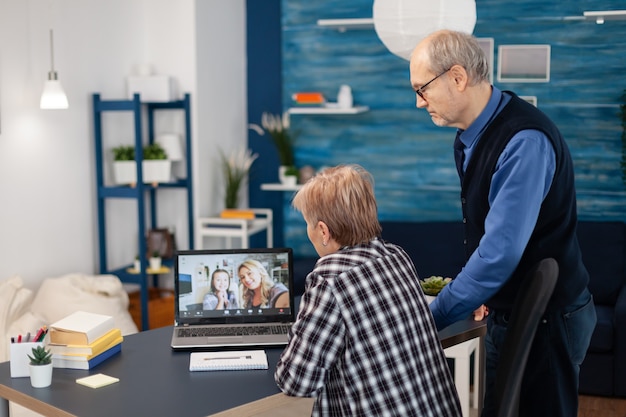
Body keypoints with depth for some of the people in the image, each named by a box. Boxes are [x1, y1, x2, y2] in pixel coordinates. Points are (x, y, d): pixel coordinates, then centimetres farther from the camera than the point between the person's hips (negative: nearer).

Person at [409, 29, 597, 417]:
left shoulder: (525, 141, -26)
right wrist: (485, 293, 7)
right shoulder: (469, 136, 2)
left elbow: (500, 253, -29)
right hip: (508, 310, 8)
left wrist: (430, 319, -22)